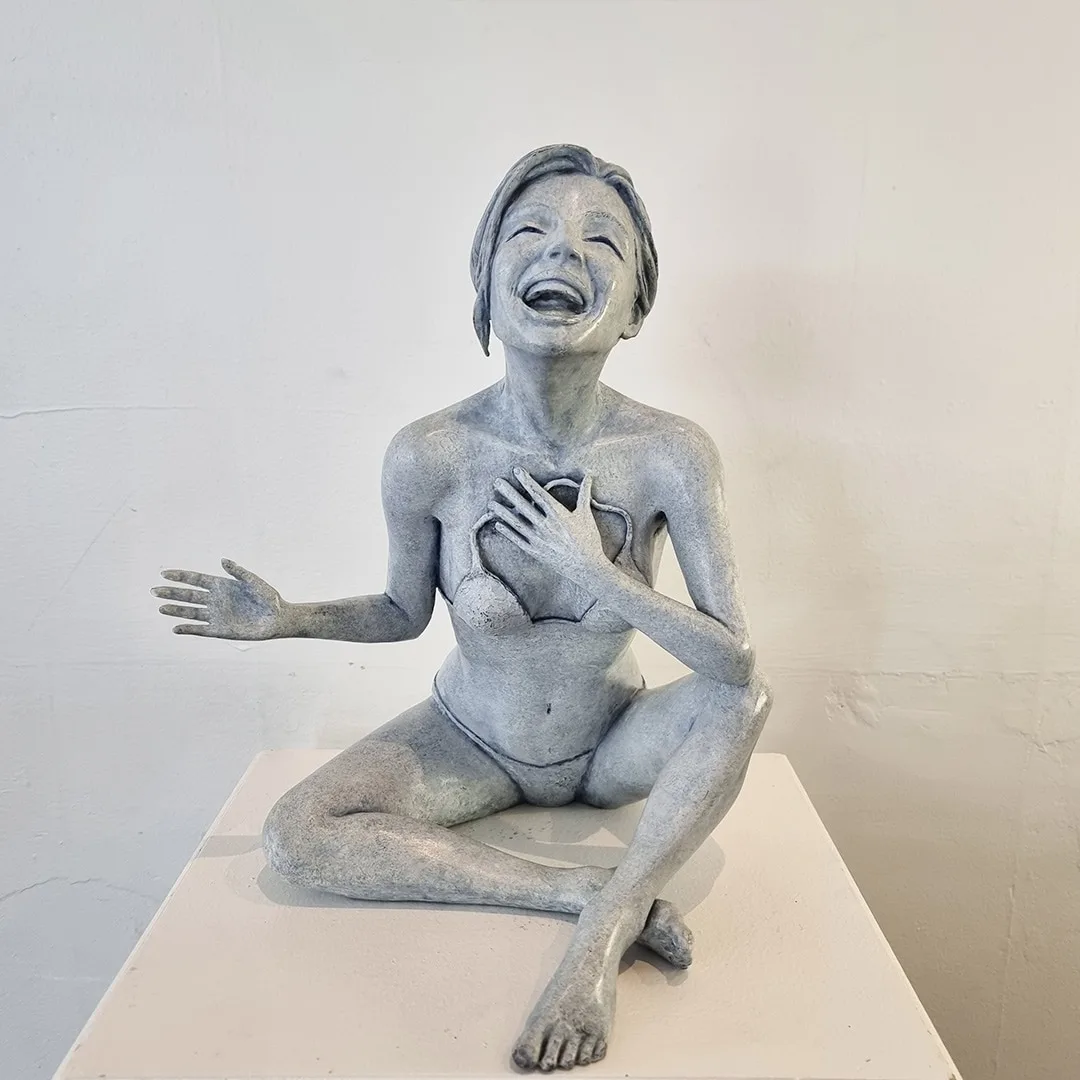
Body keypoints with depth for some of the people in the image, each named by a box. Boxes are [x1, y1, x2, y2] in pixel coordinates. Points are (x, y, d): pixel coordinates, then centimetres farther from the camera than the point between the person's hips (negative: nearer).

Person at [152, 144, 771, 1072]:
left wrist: (591, 568, -32)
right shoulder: (427, 457, -23)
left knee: (741, 699, -27)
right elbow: (404, 613, -5)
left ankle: (602, 935, -20)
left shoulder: (669, 454, -25)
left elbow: (737, 658, -25)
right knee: (295, 838, -18)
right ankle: (601, 892, -16)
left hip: (611, 748, 0)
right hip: (474, 745, 1)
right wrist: (289, 619, -21)